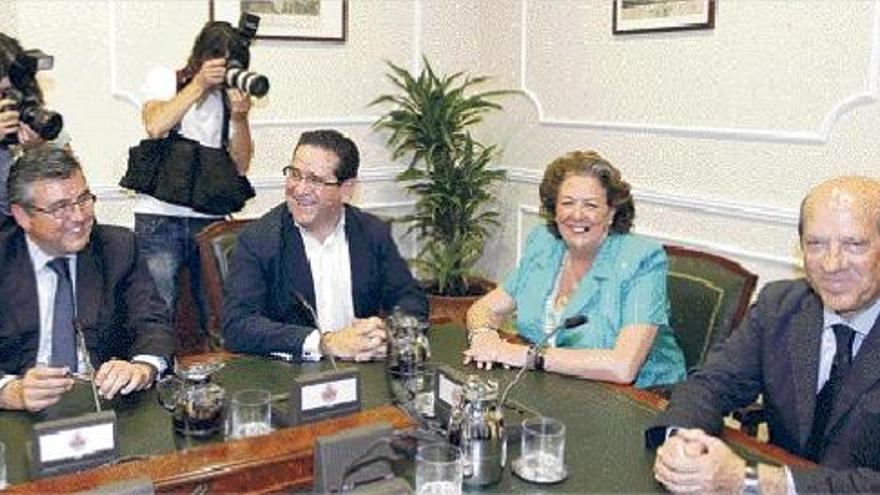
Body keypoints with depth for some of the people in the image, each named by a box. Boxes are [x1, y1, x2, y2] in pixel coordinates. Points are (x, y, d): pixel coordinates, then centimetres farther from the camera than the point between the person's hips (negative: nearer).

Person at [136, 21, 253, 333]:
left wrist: (240, 117, -11)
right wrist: (199, 84, -14)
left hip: (209, 216, 2)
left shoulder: (231, 94, 10)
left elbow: (241, 165, 4)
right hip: (159, 216, -2)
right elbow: (155, 127, -13)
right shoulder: (164, 80, 7)